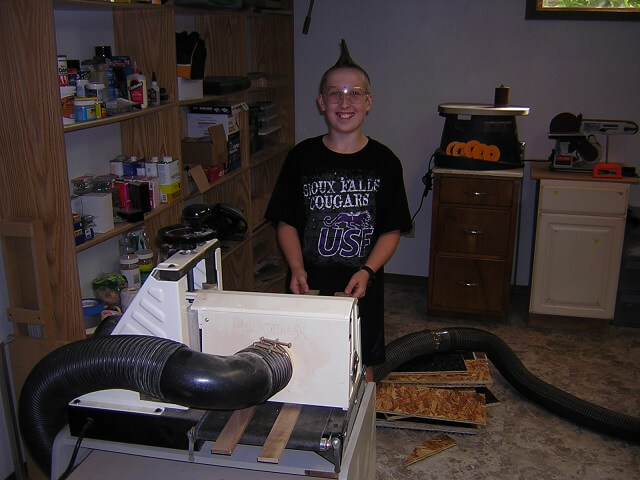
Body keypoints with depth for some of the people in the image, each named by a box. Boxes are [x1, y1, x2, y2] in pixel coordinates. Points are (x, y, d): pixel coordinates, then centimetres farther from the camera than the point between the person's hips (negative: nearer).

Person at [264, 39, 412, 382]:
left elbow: (392, 230, -1)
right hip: (309, 285, 0)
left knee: (360, 366, 13)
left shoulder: (384, 162, -3)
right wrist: (297, 269, -12)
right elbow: (286, 222, 2)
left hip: (362, 287, 0)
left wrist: (367, 271, -16)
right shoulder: (301, 157, -1)